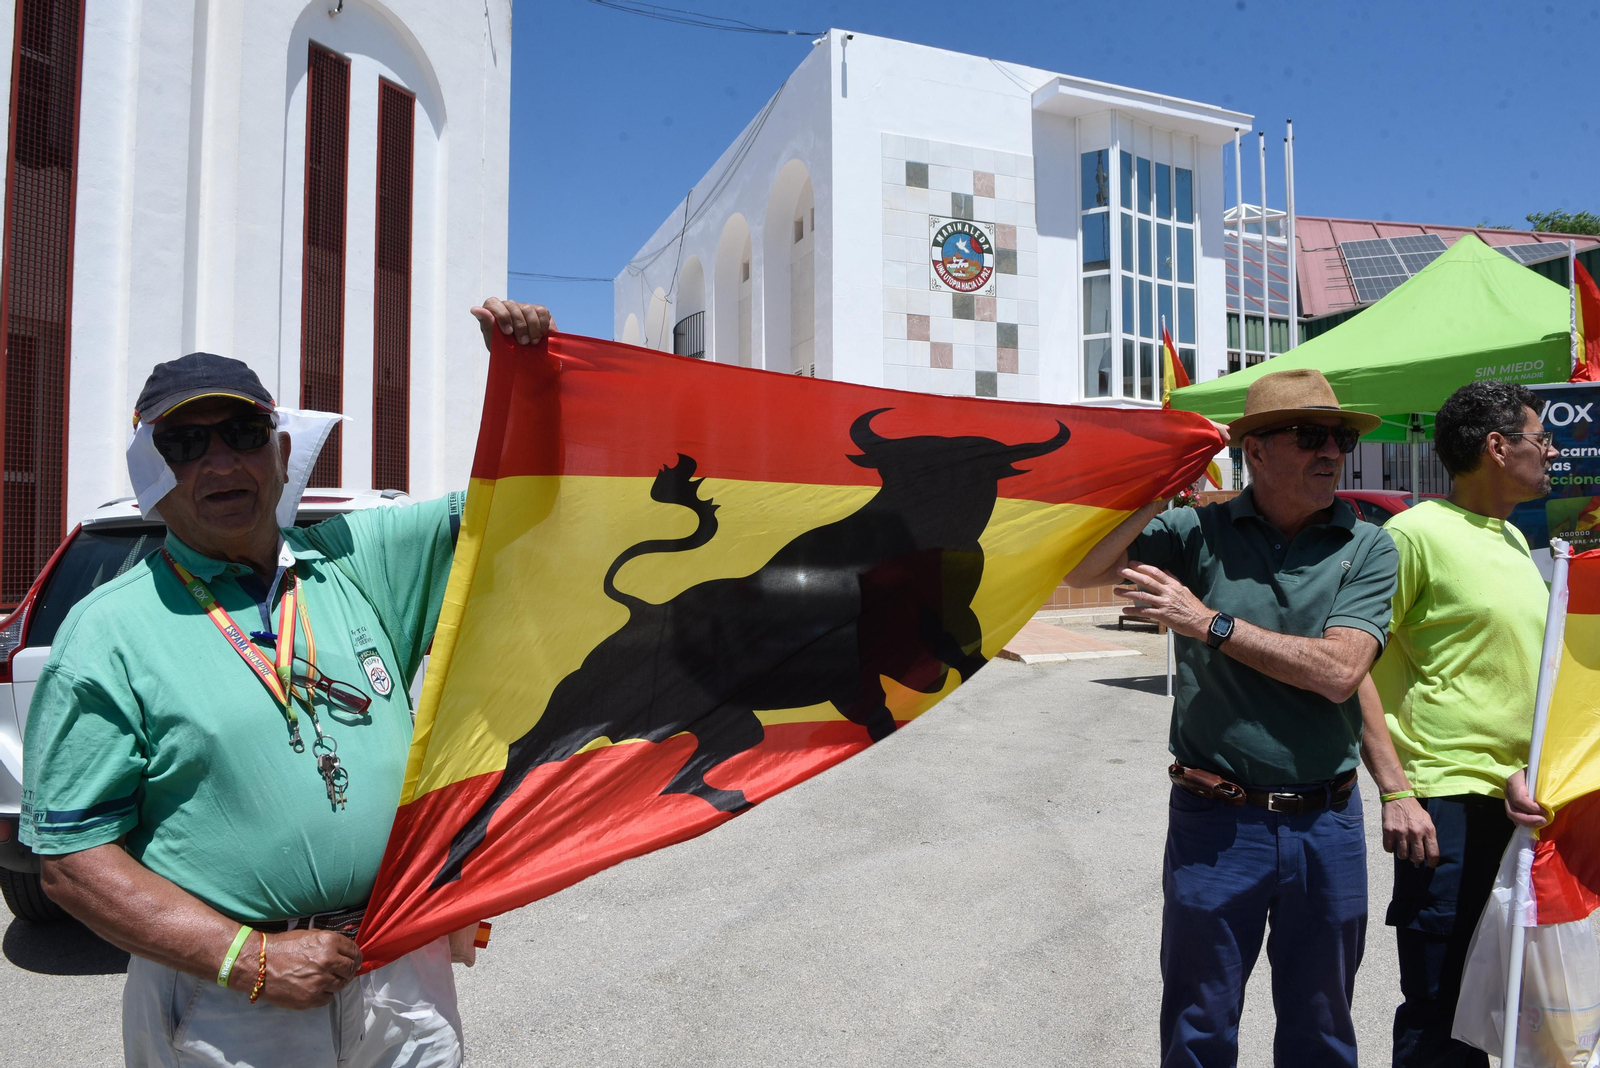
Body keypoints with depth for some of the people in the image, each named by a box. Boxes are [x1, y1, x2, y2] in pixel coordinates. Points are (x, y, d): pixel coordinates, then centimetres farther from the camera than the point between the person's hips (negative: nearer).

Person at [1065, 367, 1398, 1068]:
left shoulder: (1367, 549, -2)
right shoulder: (1199, 530, -4)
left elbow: (1338, 672, -14)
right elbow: (1081, 571, -11)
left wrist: (1211, 624, -17)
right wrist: (1156, 492, -21)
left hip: (1327, 825, 2)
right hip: (1215, 823, -1)